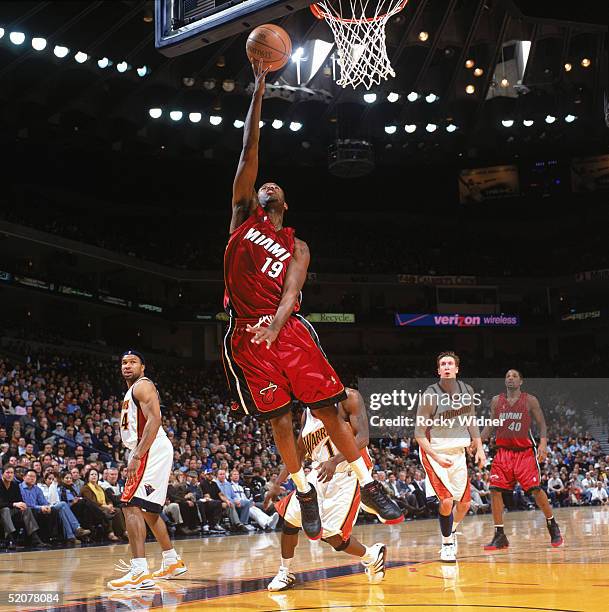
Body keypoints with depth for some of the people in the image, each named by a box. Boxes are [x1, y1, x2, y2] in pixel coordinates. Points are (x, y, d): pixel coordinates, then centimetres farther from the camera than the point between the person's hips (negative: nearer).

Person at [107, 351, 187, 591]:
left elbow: (154, 420, -20)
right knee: (148, 510, 18)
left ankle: (139, 571, -25)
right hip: (146, 453, 11)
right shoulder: (132, 391, 24)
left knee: (131, 505, -18)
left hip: (152, 451, -11)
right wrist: (135, 456, 22)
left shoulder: (142, 386, -7)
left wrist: (137, 457, -26)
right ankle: (173, 562, 29)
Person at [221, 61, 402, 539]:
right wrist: (258, 95, 3)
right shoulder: (244, 214, 13)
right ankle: (305, 494, 17)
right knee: (280, 420, 2)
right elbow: (249, 154, 6)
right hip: (247, 335, 0)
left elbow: (291, 289, -6)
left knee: (328, 409, -2)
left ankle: (369, 486, 7)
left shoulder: (296, 246, 13)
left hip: (288, 329, 0)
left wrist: (276, 323, -28)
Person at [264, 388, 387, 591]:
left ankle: (372, 556, 16)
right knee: (291, 516, -3)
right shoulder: (307, 413, 10)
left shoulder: (348, 398, -10)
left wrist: (334, 461, -35)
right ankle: (285, 574, 15)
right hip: (320, 472, 7)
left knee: (330, 534, -10)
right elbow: (298, 452, 19)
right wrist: (277, 484, 11)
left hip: (348, 471, -7)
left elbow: (362, 437, -21)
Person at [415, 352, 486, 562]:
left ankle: (452, 531, 38)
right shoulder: (430, 395, -17)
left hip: (458, 452, 6)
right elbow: (419, 433, -15)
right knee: (447, 500, -15)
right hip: (435, 452, -5)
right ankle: (447, 545, 6)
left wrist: (479, 448, 8)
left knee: (465, 502, 10)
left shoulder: (467, 391, -1)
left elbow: (471, 422, 14)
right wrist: (436, 457, -23)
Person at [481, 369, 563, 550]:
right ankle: (499, 536, 1)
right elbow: (491, 426, 14)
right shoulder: (496, 401, 7)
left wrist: (543, 442, -19)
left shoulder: (530, 400, -2)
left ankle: (553, 526, 14)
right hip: (503, 451, 3)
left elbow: (542, 424, -2)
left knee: (536, 489, -9)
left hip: (525, 451, -3)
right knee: (495, 490, -7)